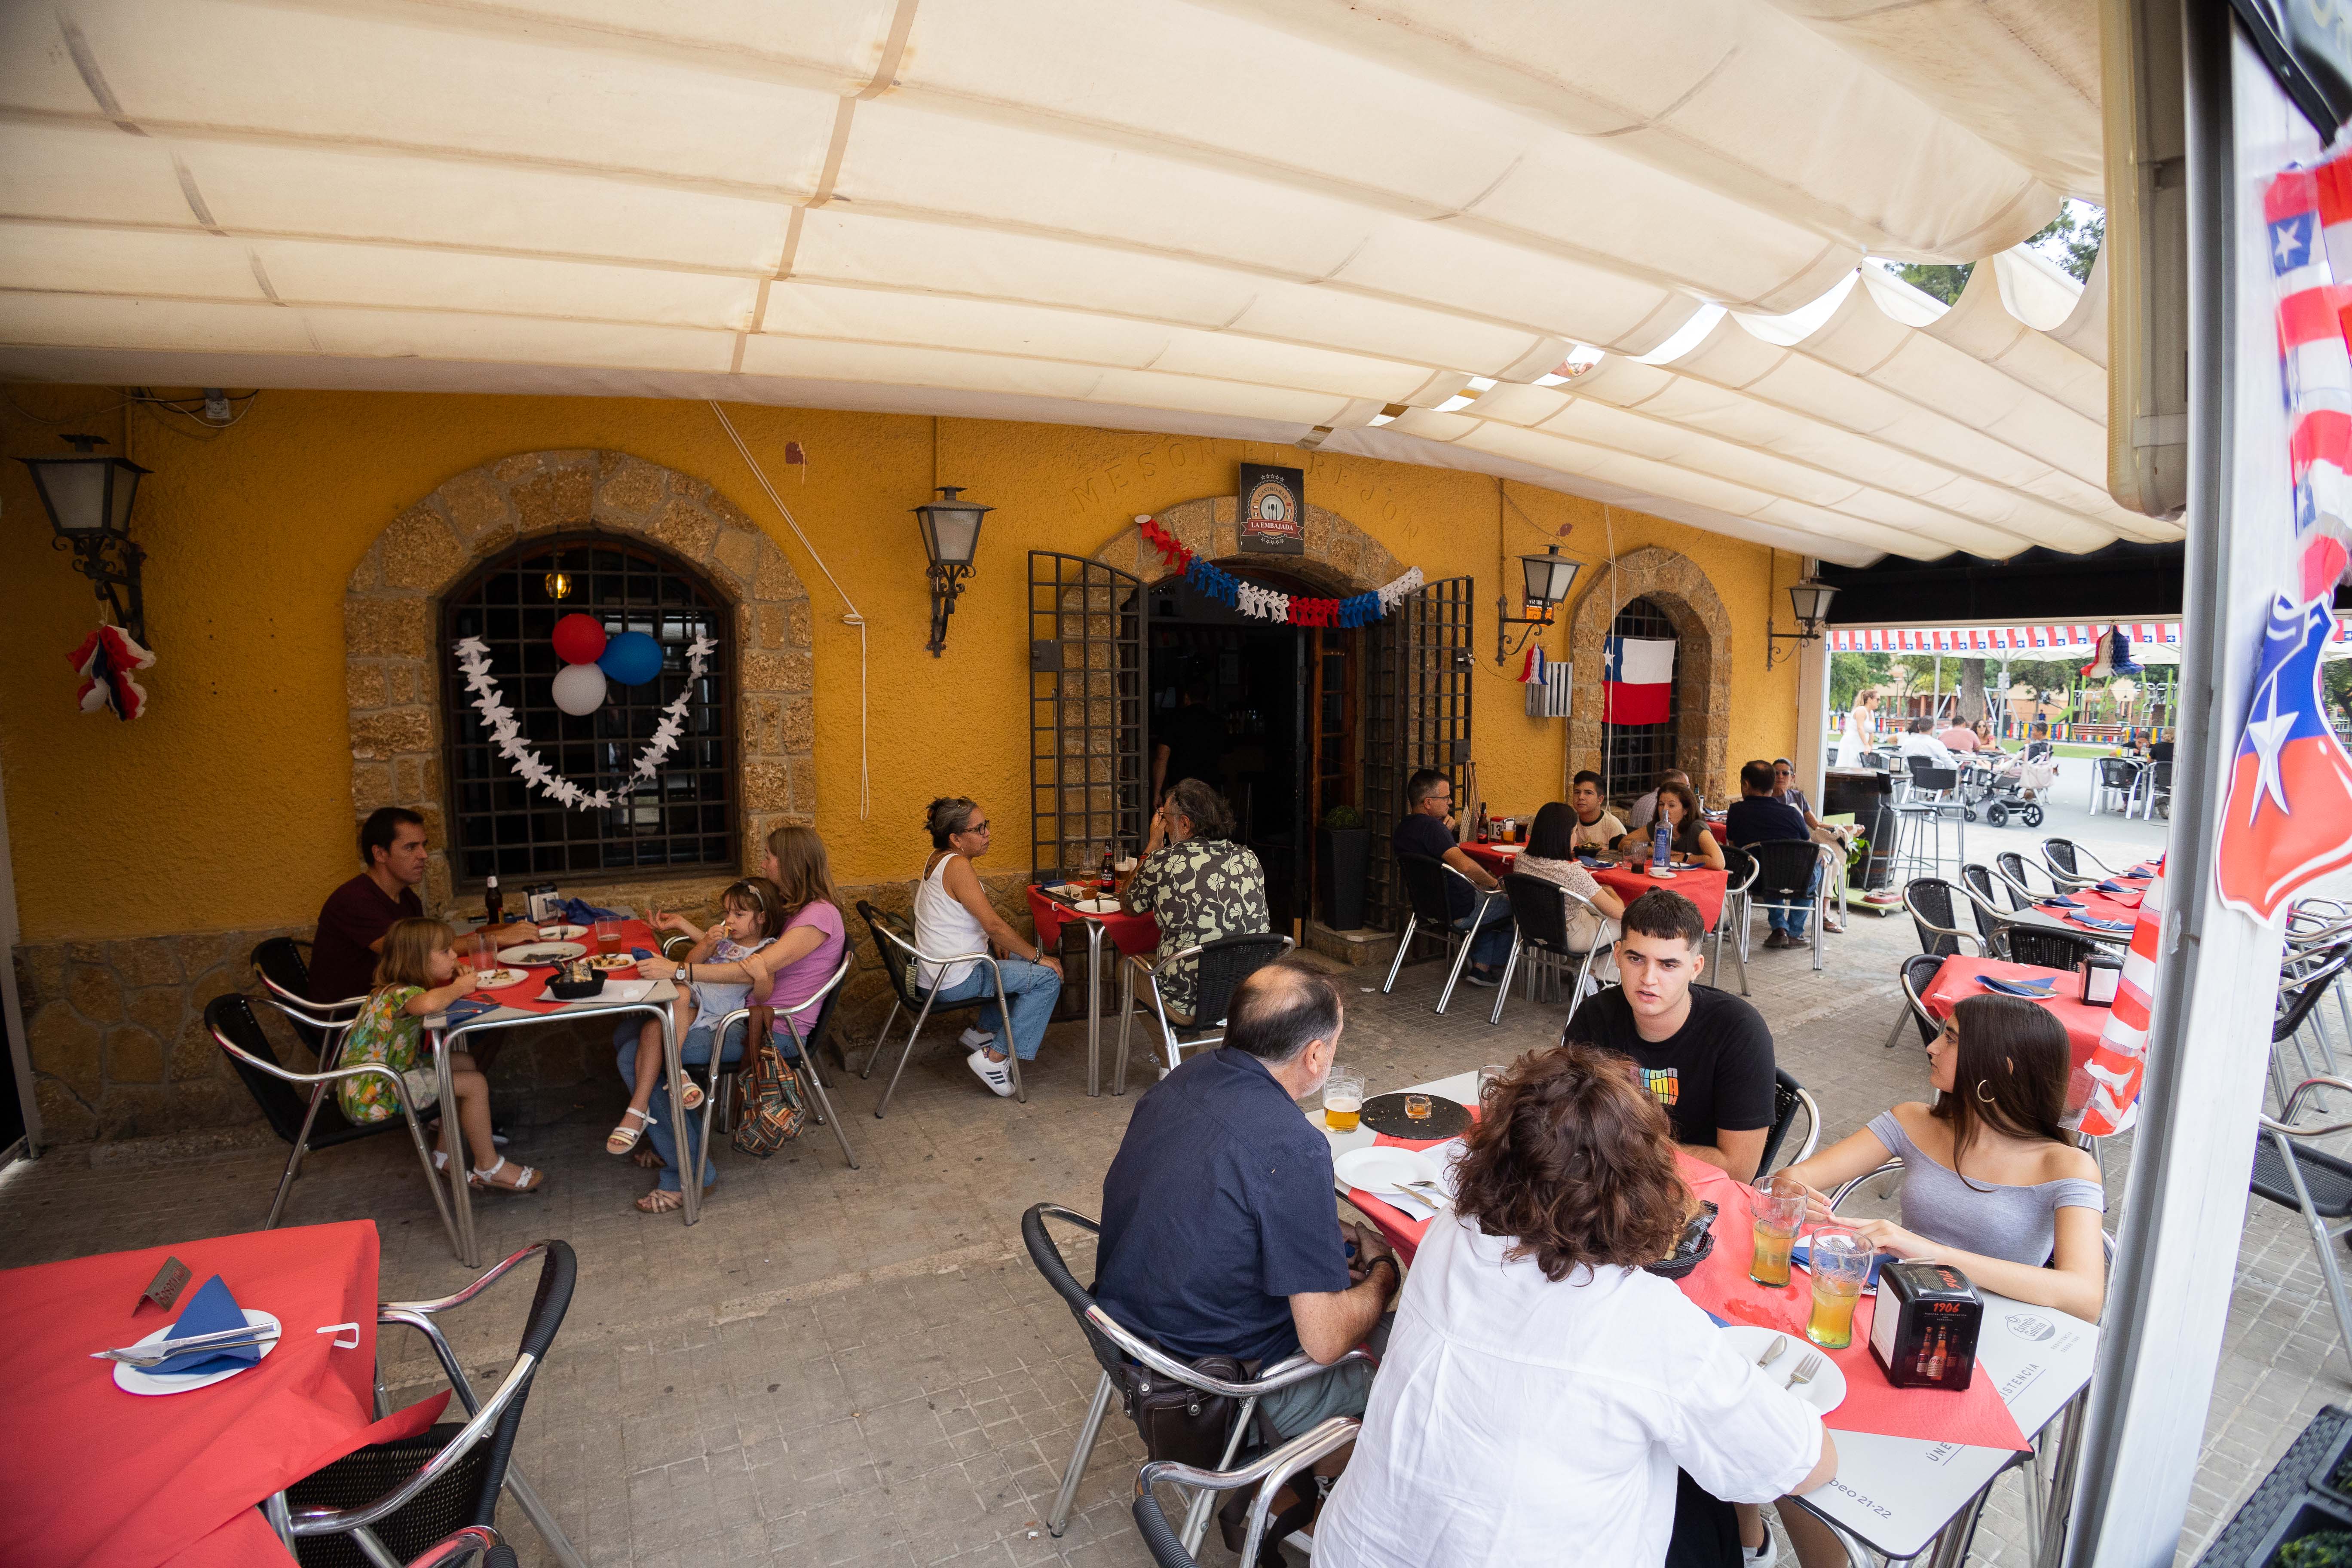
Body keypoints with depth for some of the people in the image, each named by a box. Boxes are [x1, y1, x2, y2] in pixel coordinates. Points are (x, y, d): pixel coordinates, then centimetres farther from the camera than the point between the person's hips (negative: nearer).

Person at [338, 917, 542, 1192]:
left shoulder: (396, 988, 6)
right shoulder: (401, 994, -25)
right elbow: (428, 1004, -48)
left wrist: (456, 982, 1)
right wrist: (457, 988, -28)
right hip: (371, 1099, -10)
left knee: (463, 1062, 16)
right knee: (474, 1083, -13)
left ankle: (446, 1153, 21)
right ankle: (489, 1169, 2)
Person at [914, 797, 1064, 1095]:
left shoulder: (939, 859, 9)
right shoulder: (957, 865, -22)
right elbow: (993, 924, -25)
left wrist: (995, 941, 6)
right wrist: (1039, 956, -15)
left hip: (937, 971, 10)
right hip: (953, 980, -10)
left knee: (1020, 963, 25)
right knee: (1048, 977, -12)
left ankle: (983, 1031, 28)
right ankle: (993, 1058, -10)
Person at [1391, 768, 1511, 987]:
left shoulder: (1401, 830, 3)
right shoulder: (1431, 826, -27)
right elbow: (1464, 865, -37)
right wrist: (1495, 884, -22)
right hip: (1459, 912, -9)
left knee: (1492, 902, 32)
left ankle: (1480, 966, 27)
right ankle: (1492, 967, 29)